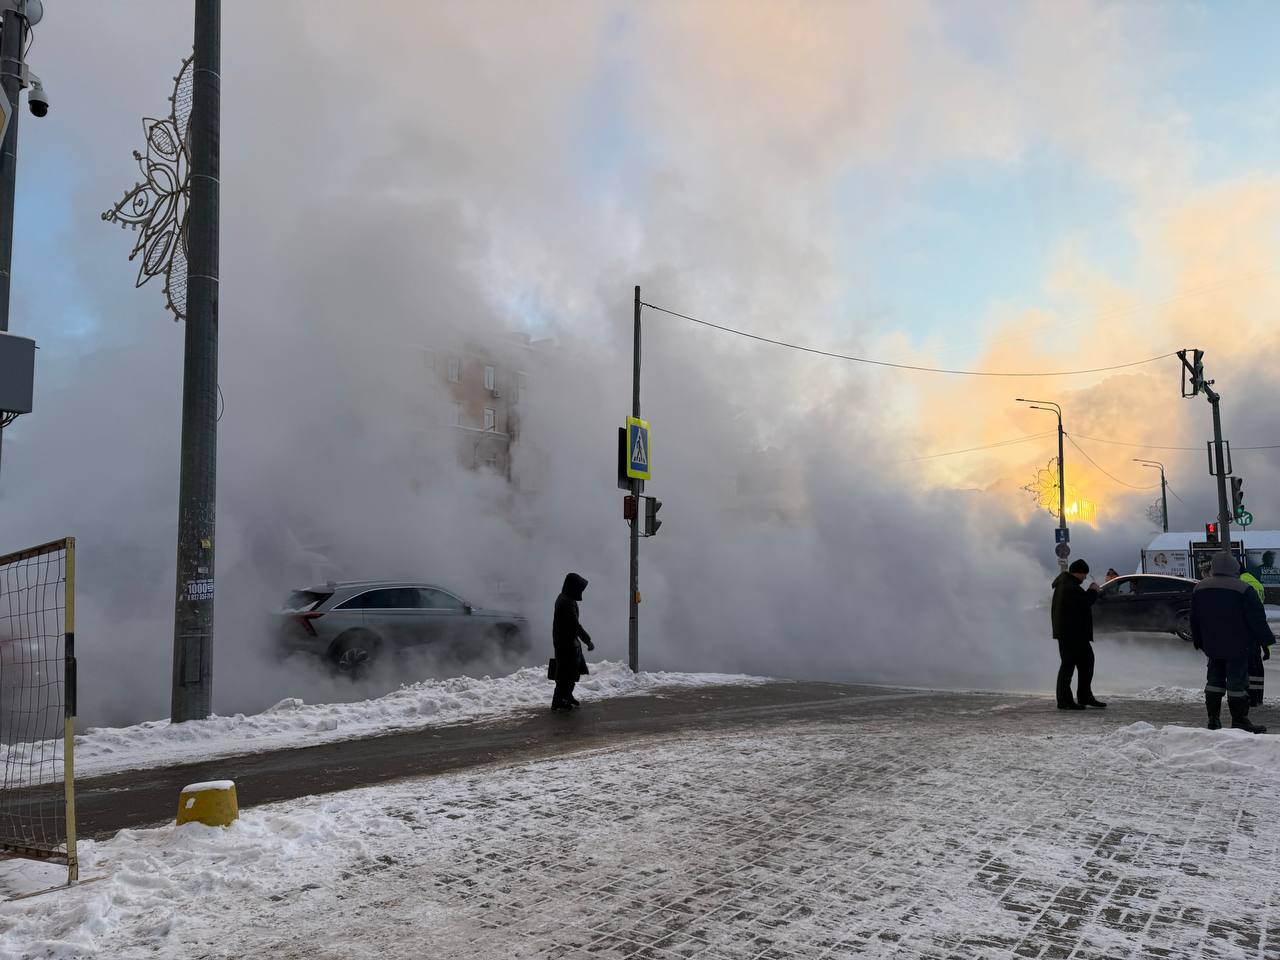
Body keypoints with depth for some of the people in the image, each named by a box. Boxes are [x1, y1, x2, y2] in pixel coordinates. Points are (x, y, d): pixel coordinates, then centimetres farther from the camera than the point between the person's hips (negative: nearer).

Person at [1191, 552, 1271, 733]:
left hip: (1212, 647, 5)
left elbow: (1194, 621, 13)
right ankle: (1239, 722, 1)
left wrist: (1199, 643, 22)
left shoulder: (1199, 588, 5)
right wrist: (1265, 642, -1)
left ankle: (1213, 719, 13)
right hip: (1237, 647, -5)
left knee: (1214, 680, 13)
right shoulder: (1243, 589, -14)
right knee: (1237, 682, -2)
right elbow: (1257, 620, -11)